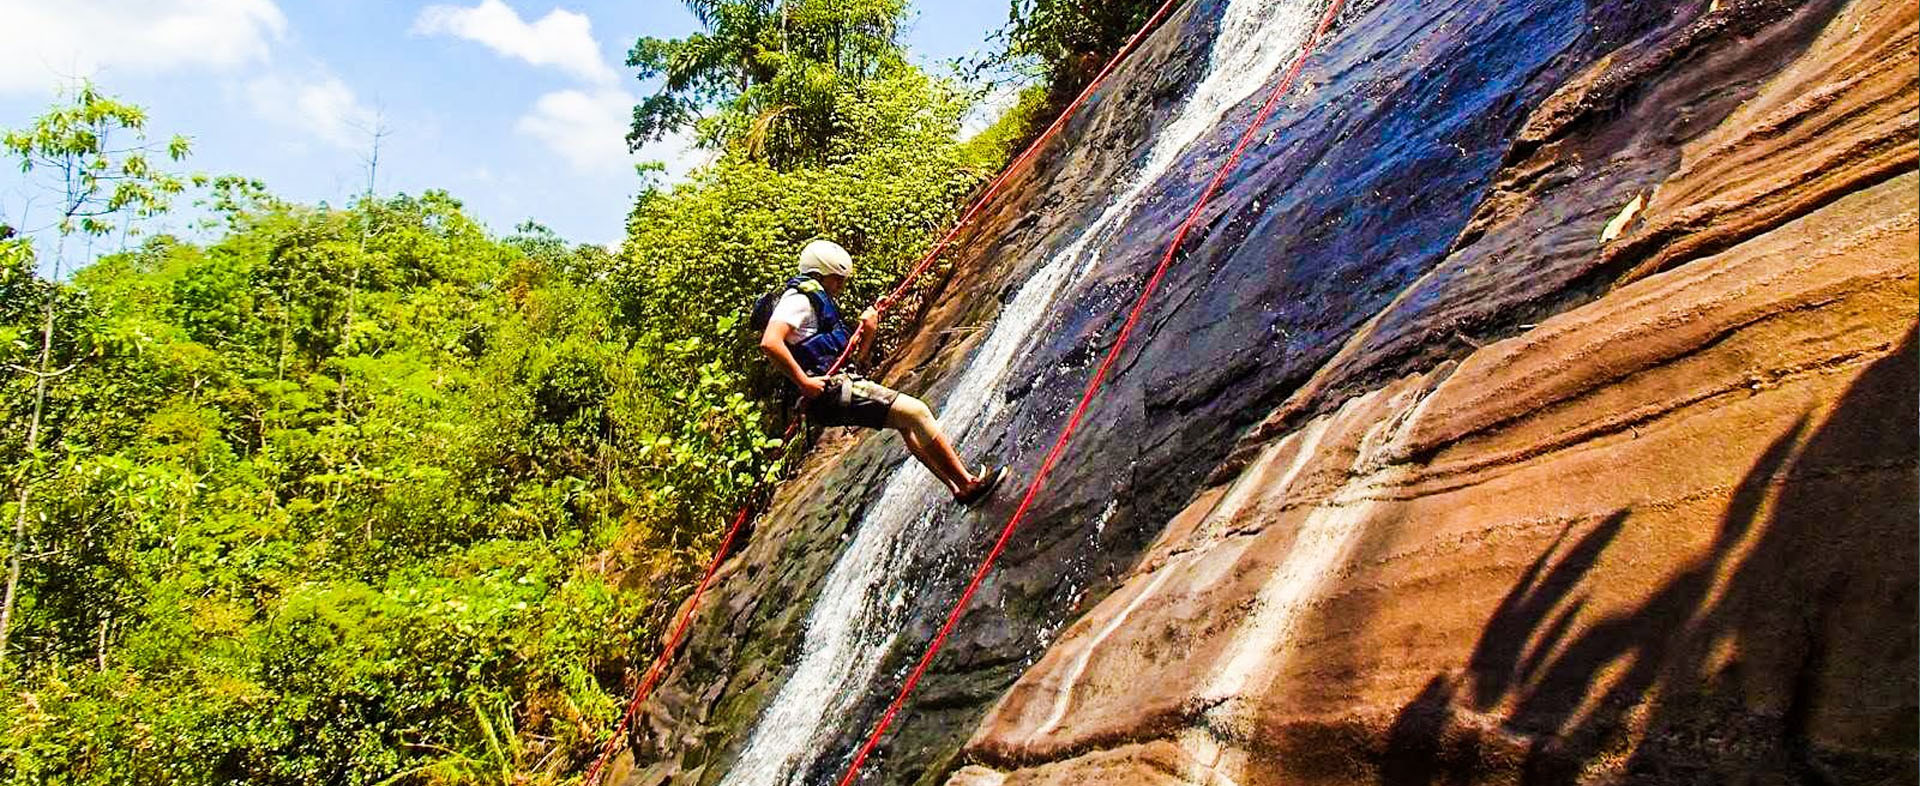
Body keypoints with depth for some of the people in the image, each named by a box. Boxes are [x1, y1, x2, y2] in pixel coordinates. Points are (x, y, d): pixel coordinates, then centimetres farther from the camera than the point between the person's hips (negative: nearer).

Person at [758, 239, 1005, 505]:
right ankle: (968, 483, -1)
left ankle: (956, 486, 18)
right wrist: (804, 383, -24)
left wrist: (868, 332, 6)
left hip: (841, 385, 11)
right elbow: (770, 342, -26)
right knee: (917, 412, -9)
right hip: (832, 391, -11)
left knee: (907, 425, 16)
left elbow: (854, 356, 25)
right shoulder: (798, 299, -7)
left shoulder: (819, 301, 24)